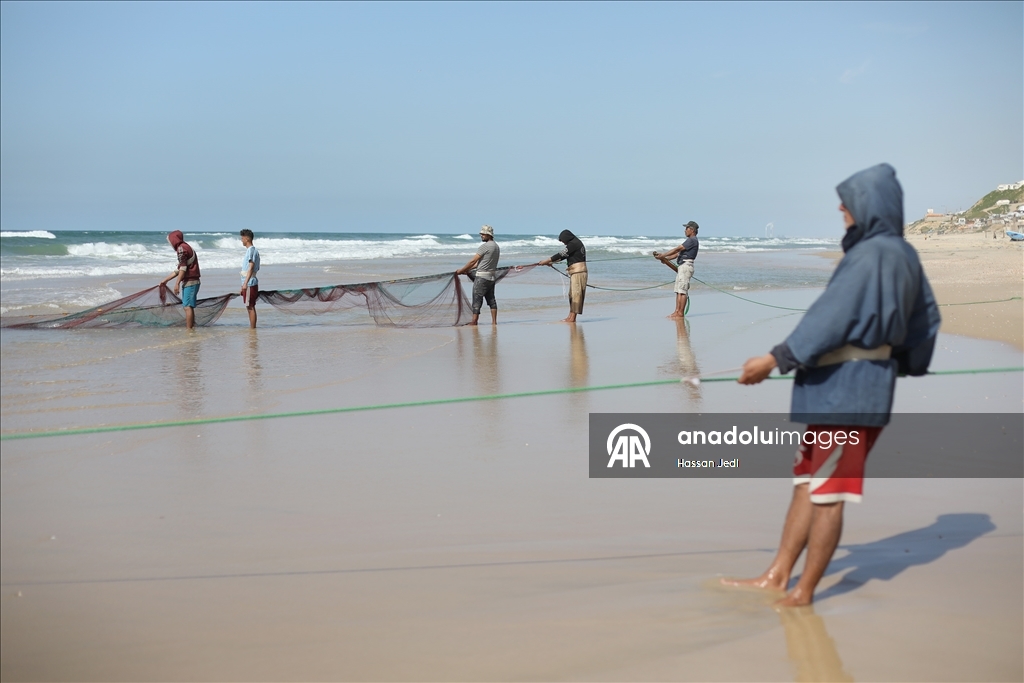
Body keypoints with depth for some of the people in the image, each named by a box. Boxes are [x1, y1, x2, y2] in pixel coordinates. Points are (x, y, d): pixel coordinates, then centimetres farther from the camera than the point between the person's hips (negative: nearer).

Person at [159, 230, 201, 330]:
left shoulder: (181, 248, -8)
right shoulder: (187, 247, 21)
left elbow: (183, 268, -17)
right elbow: (179, 270, 25)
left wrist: (177, 283, -18)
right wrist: (166, 280, 28)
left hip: (189, 282, -10)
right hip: (192, 282, 10)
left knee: (187, 306, -9)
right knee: (189, 306, 11)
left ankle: (188, 329, -10)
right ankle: (191, 326, 12)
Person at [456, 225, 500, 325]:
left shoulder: (485, 246, -14)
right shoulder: (496, 246, 15)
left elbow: (473, 261, -11)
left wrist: (461, 270, -1)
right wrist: (468, 269, 18)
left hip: (482, 277, -9)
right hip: (492, 276, 9)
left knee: (477, 298, -5)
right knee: (491, 298, 11)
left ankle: (474, 321, -4)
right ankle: (494, 321, 10)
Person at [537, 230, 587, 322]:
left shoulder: (573, 244, -13)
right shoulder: (576, 243, 19)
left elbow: (561, 255, -14)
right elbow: (563, 256, 25)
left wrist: (547, 261, -9)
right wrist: (551, 262, 25)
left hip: (578, 271, -11)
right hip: (575, 272, 11)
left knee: (576, 293, -10)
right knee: (572, 294, 11)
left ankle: (572, 317, -11)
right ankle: (571, 316, 12)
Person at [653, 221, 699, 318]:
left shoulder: (692, 240, -10)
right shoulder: (689, 240, 24)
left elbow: (677, 250, -15)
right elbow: (678, 253, 22)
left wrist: (662, 255, -13)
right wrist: (666, 259, 12)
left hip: (686, 265, -11)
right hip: (681, 266, 11)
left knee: (682, 290, -11)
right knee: (678, 290, 6)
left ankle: (681, 312, -12)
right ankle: (677, 311, 4)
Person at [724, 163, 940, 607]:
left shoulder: (872, 255, -19)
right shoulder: (902, 254, 11)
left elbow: (831, 317, -22)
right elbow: (927, 318, 19)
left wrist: (774, 360, -18)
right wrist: (908, 363, 31)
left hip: (847, 390, -10)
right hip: (848, 387, 10)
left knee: (827, 491, -1)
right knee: (806, 481, 14)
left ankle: (803, 592, 10)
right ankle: (776, 576, 20)